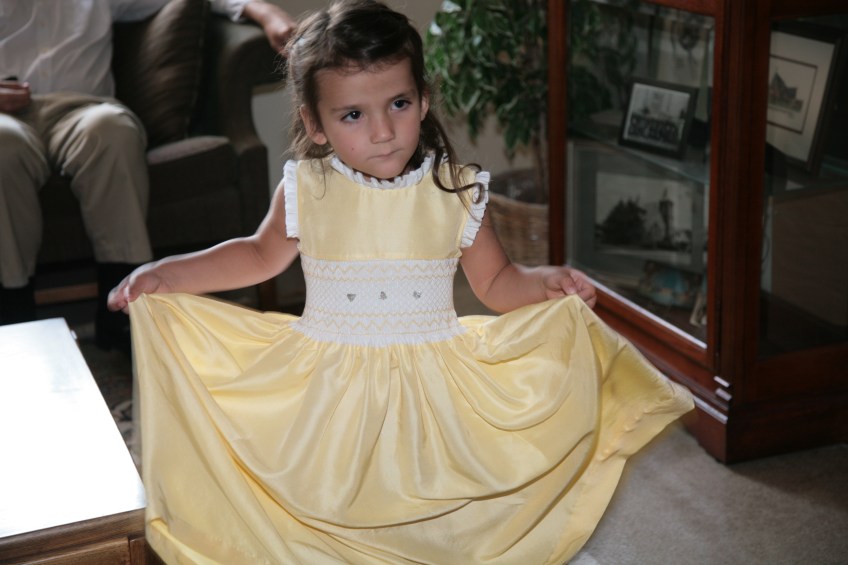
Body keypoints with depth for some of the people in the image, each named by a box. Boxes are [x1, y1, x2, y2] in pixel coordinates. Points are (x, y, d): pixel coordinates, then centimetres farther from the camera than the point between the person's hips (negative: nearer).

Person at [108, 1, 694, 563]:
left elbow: (498, 284, 4)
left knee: (435, 513, 1)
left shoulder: (456, 192, -7)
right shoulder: (305, 190, -6)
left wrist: (546, 282, -16)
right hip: (329, 390, 1)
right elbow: (262, 255, 12)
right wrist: (167, 273, 4)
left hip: (432, 389, 0)